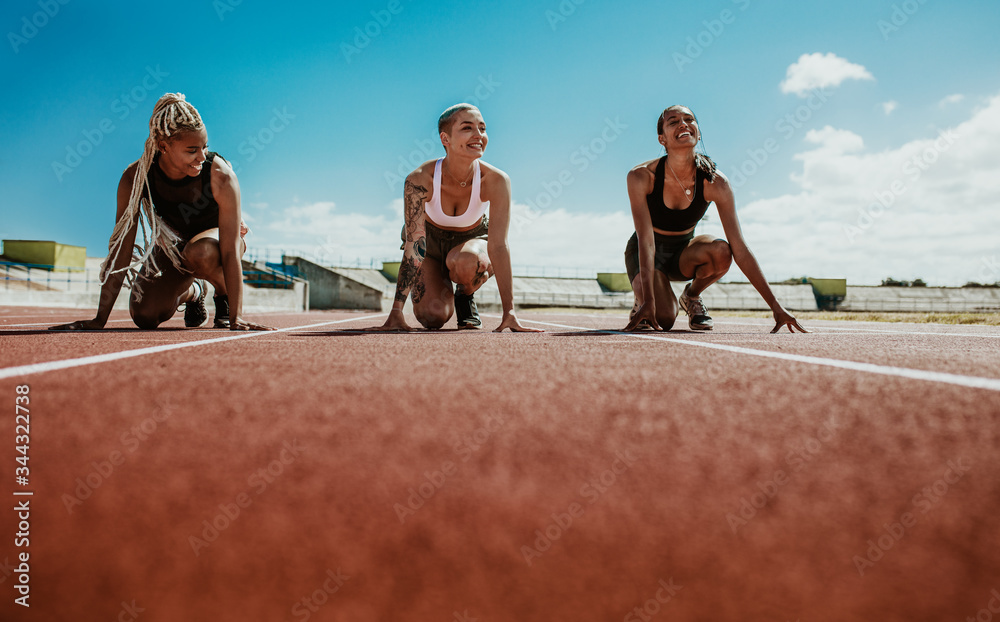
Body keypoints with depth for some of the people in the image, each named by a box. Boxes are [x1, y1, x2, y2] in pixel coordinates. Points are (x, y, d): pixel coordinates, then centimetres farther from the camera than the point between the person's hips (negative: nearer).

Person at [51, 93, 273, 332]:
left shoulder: (221, 176, -33)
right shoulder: (135, 177, -25)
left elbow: (230, 251, -34)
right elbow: (120, 250, -22)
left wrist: (236, 317, -41)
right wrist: (100, 320, -22)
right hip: (173, 241, 3)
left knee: (199, 254, -39)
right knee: (144, 316, -15)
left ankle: (225, 295, -4)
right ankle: (192, 292, 20)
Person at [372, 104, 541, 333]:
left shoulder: (496, 181, -30)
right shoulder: (420, 179, -31)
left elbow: (498, 245, -32)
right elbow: (413, 248, -31)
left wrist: (509, 312, -36)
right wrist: (396, 312, -36)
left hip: (473, 239, 0)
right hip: (430, 240, 0)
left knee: (465, 262, -38)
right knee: (433, 316, -20)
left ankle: (465, 297, -1)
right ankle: (443, 293, 17)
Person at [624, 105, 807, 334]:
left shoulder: (715, 183, -20)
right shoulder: (641, 176, -24)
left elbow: (739, 248, -20)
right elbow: (645, 240, -29)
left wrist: (776, 306, -23)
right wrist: (649, 301, -39)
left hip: (683, 255, 3)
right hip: (645, 255, -2)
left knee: (721, 251, -32)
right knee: (662, 318, -29)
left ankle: (692, 296, 0)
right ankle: (642, 302, 9)